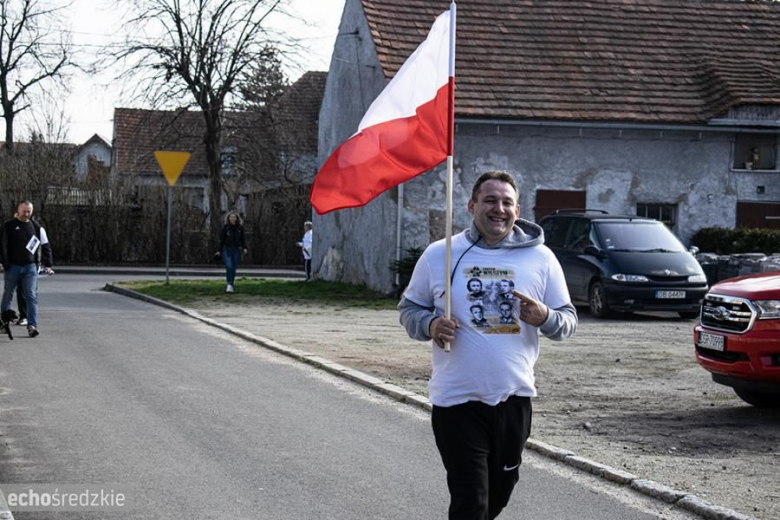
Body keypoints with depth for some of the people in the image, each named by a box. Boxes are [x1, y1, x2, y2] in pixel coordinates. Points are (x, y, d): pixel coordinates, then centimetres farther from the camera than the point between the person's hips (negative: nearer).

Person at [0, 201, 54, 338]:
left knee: (32, 296, -9)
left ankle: (32, 325, -14)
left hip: (30, 267, 1)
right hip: (12, 266, -1)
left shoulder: (36, 228, 8)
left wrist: (47, 264, 3)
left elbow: (46, 247, 11)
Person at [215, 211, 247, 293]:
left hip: (236, 250, 2)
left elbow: (243, 238, 8)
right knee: (229, 266, -18)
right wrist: (219, 251, -3)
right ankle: (229, 284, -15)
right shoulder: (225, 227, -3)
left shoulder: (240, 227, 2)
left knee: (234, 268, 5)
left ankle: (231, 285, 16)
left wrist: (244, 248, -6)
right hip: (226, 249, -2)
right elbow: (221, 239, -1)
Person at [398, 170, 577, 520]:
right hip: (457, 401, -3)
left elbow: (568, 321, 6)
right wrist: (430, 325, -14)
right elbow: (409, 308, 8)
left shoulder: (540, 258, 3)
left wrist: (544, 317, -17)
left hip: (514, 399, 3)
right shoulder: (439, 255, 1)